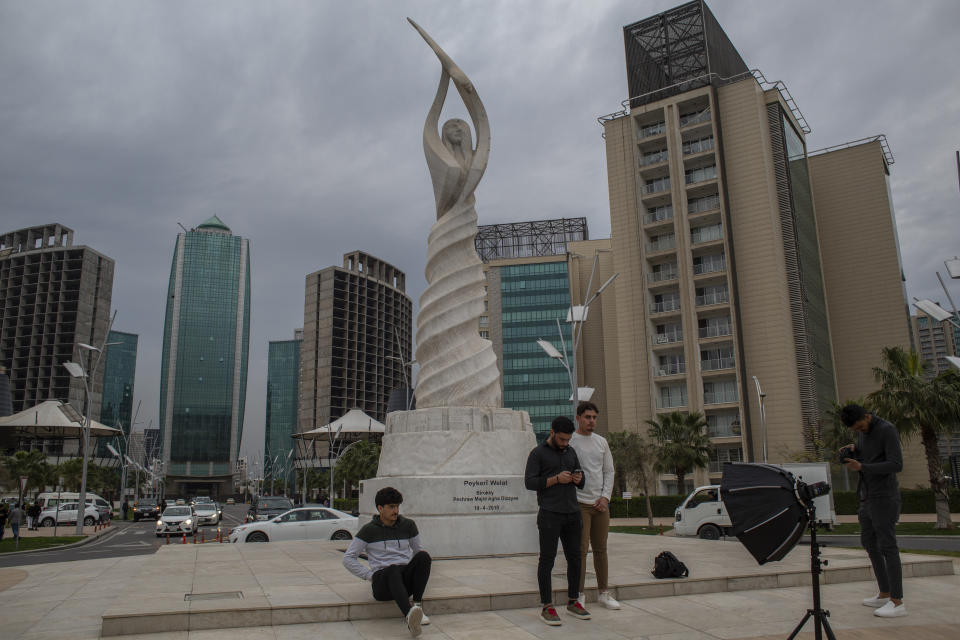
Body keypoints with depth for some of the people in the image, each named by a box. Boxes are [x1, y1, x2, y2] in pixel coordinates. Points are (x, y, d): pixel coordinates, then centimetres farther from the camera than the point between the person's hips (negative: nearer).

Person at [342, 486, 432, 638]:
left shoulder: (408, 525, 12)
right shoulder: (369, 530, 3)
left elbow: (418, 550, 26)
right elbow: (348, 558, 4)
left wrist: (422, 572, 8)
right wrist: (370, 575, -5)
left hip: (406, 580, 3)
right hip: (382, 578, -3)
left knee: (424, 556, -26)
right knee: (394, 570, -40)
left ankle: (417, 606, -31)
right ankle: (409, 616, -65)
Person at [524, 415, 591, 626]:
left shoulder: (571, 452, 15)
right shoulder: (537, 453, -1)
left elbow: (581, 483, 21)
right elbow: (529, 482, -9)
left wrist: (579, 479, -4)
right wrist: (556, 479, -17)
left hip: (572, 513, 6)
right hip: (550, 515, -6)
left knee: (575, 558, 9)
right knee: (547, 559, -3)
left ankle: (573, 602, 22)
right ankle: (547, 607, 3)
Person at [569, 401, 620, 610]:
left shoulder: (601, 442, 12)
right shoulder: (569, 441, -5)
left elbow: (609, 471, 14)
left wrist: (605, 497, 1)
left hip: (601, 503, 5)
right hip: (579, 503, -5)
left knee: (601, 549, 11)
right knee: (581, 549, -5)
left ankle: (603, 592, 20)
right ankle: (579, 595, 3)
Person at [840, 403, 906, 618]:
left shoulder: (887, 430, -14)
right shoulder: (862, 433, 11)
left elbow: (896, 465, -21)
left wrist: (861, 467, -25)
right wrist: (853, 450, 1)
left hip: (884, 497, -9)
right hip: (868, 497, 9)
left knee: (887, 546, -8)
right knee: (869, 543, 12)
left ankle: (897, 602, -4)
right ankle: (885, 594, 21)